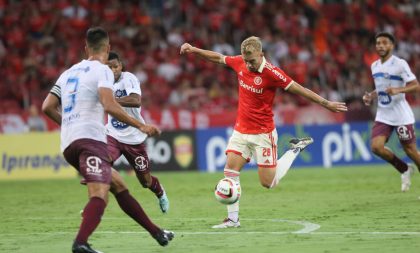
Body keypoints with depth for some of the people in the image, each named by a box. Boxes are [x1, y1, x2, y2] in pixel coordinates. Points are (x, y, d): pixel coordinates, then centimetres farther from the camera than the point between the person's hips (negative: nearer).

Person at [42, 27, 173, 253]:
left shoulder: (68, 73, 22)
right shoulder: (101, 70, 0)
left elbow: (47, 107, 18)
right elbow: (109, 106, -15)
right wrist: (141, 126, -9)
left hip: (68, 143, 8)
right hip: (90, 139, -8)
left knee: (119, 186, 19)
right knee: (99, 195, -22)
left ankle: (156, 233, 24)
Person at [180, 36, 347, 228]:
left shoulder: (271, 73, -19)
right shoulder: (239, 63, -3)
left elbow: (299, 89, -15)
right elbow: (218, 57, 16)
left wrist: (326, 103, -13)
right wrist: (194, 50, 13)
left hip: (262, 133, -5)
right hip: (241, 130, 5)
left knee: (268, 182, -1)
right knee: (230, 170, -10)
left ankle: (295, 150, 21)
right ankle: (232, 218, -4)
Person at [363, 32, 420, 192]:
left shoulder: (399, 64, -11)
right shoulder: (374, 66, 11)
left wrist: (398, 90, -31)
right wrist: (370, 96, 7)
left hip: (401, 116, -6)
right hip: (383, 116, 6)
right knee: (376, 146, -12)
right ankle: (405, 170, 11)